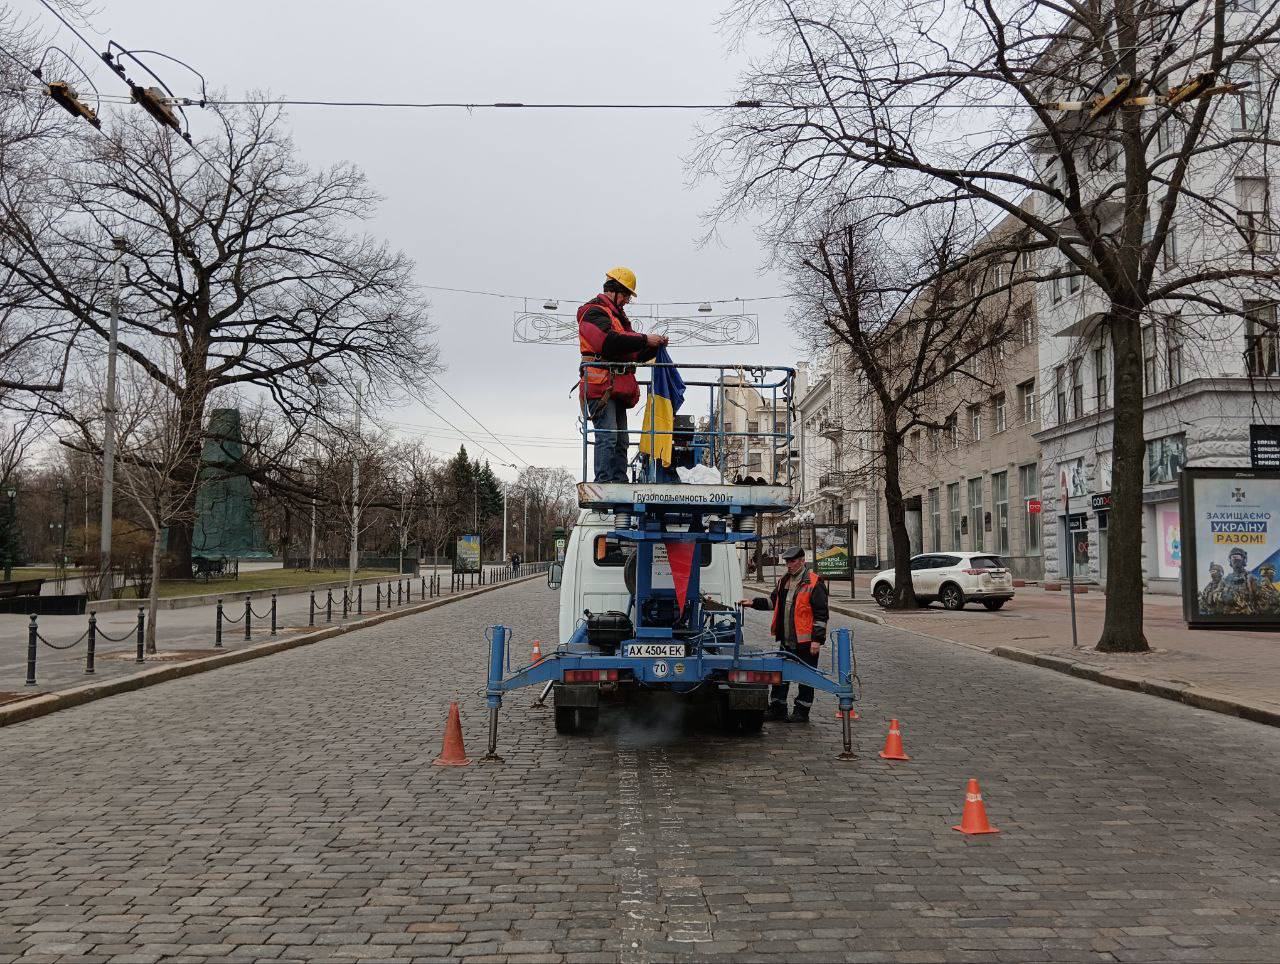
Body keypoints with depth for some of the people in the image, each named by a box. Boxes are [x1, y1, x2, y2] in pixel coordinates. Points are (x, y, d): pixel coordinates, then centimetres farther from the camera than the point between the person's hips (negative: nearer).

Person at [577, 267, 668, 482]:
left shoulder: (618, 316, 28)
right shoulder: (595, 312, -2)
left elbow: (633, 354, 25)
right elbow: (610, 341, -22)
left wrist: (655, 347, 8)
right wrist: (644, 339, -16)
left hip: (617, 389, 10)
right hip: (600, 386, -10)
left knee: (621, 440, 6)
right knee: (607, 436, -17)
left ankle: (619, 482, 8)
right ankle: (604, 482, -20)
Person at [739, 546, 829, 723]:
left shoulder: (814, 583, -11)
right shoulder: (784, 580, 12)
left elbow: (821, 614, -13)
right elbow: (773, 601, 25)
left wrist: (817, 639, -16)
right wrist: (754, 603, 11)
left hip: (805, 641, -7)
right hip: (786, 640, 7)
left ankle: (802, 712, 15)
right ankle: (777, 709, 23)